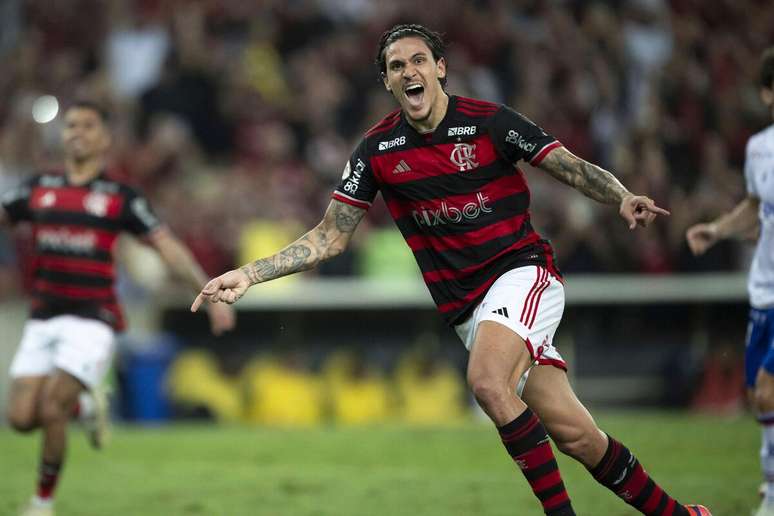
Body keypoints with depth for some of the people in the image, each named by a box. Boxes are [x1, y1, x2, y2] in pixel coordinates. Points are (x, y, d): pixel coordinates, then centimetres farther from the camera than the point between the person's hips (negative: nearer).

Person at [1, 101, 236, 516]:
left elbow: (167, 246, 1)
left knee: (50, 409, -16)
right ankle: (81, 404, 27)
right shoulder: (38, 189, 9)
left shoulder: (120, 197, 0)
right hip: (43, 320, 4)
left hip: (92, 321, -4)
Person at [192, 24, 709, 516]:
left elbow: (574, 168, -5)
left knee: (487, 381, -31)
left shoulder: (487, 121, -6)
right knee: (572, 432, -3)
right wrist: (248, 274, -2)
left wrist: (623, 197, -26)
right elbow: (330, 237, 7)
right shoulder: (377, 150, 3)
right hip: (464, 305, 3)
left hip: (523, 272, -3)